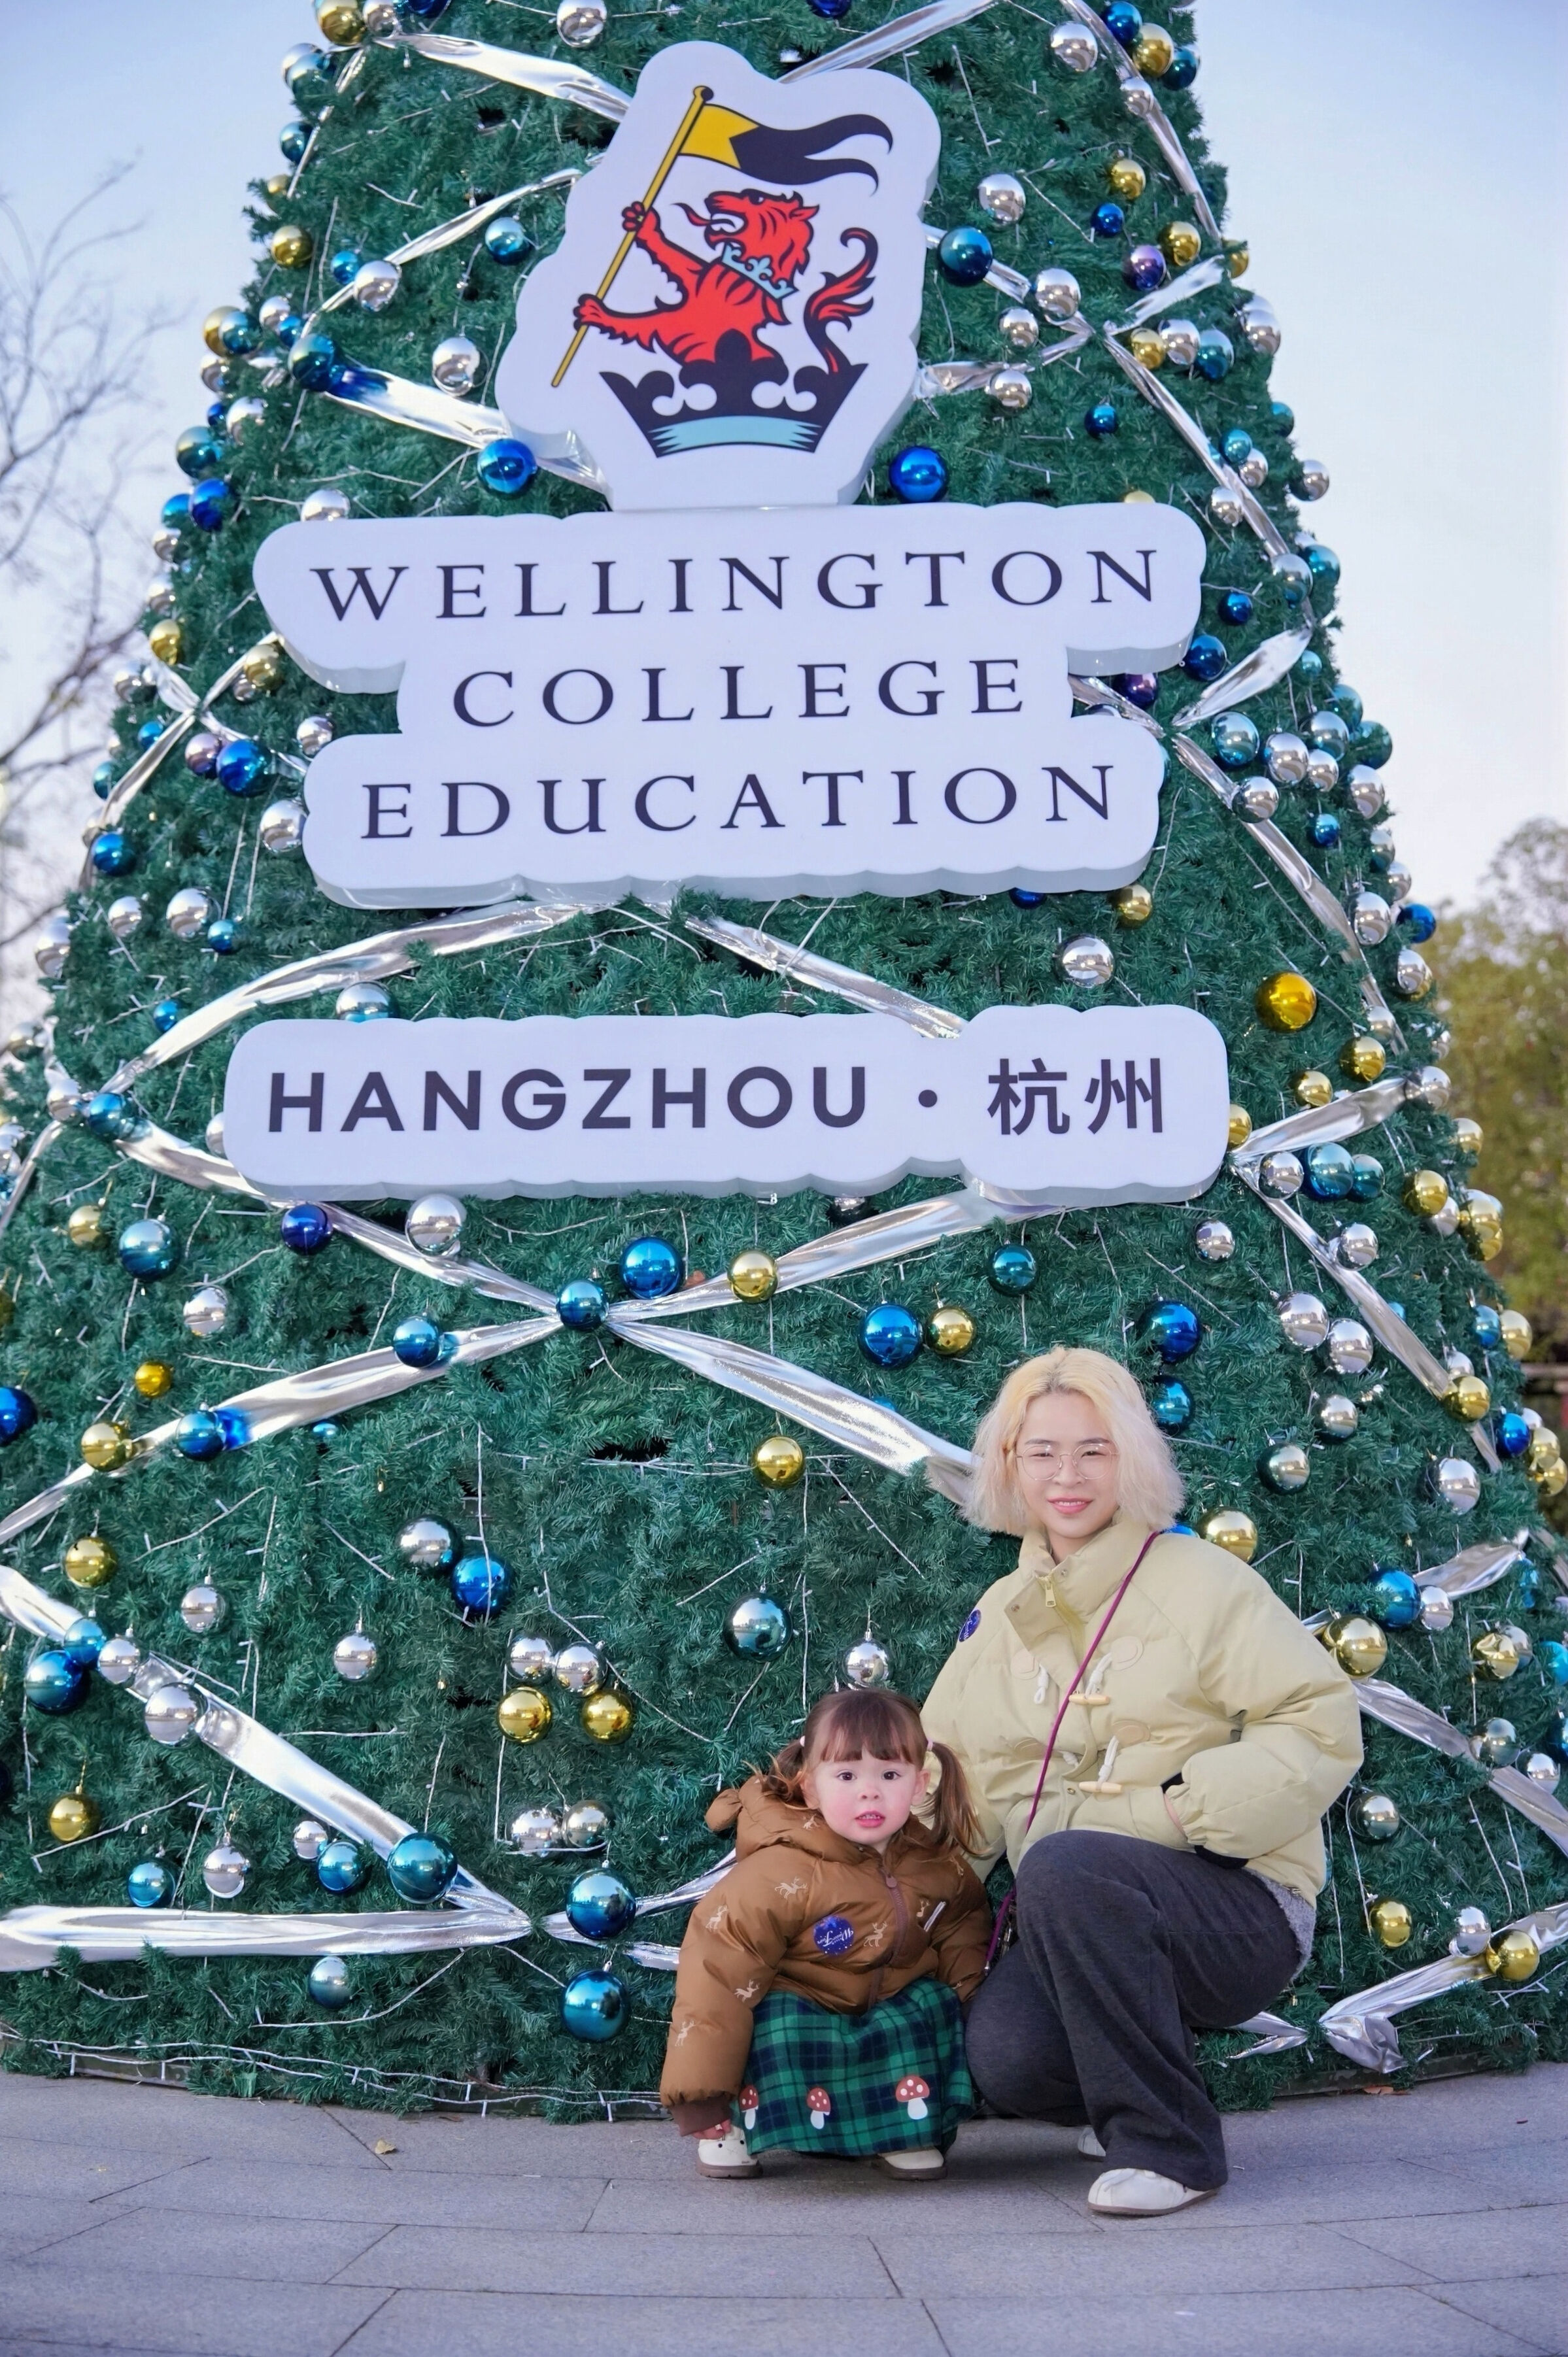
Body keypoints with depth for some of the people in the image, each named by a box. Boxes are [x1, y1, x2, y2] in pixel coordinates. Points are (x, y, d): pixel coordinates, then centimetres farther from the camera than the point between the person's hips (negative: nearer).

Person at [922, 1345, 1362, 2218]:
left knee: (1066, 1864, -35)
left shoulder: (1198, 1580, -4)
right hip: (1082, 1922, 5)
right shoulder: (999, 1615, 14)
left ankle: (1166, 2145, -20)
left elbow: (1321, 1725, -11)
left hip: (1239, 1912, -5)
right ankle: (1115, 2095, 13)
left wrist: (1181, 1809, -20)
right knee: (1009, 2059, -25)